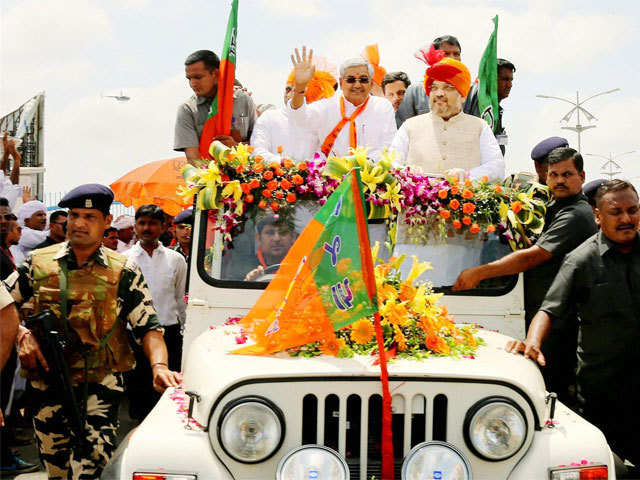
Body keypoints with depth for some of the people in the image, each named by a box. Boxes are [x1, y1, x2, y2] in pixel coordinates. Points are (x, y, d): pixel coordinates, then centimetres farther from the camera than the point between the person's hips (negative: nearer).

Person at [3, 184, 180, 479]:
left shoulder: (123, 272, 2)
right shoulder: (39, 263, 5)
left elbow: (148, 328, -2)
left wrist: (159, 366, -19)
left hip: (100, 385, -2)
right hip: (48, 384, 2)